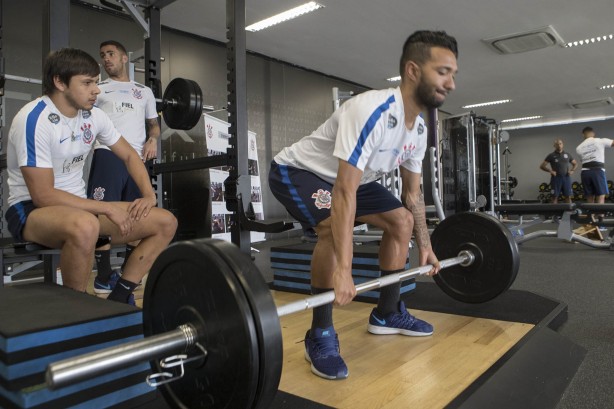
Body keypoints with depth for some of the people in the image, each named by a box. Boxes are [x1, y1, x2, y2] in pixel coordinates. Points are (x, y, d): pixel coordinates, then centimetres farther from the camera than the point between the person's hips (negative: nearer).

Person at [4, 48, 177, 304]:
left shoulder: (93, 115, 1)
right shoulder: (34, 119, -20)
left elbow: (129, 155, 13)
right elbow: (43, 196, -22)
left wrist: (149, 195, -3)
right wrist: (107, 208, -20)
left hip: (78, 205, 7)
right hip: (32, 209, -7)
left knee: (165, 222, -6)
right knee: (85, 226, -43)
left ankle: (118, 299, 0)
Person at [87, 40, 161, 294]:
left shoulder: (145, 92, 23)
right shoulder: (97, 89, 15)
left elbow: (153, 123, 24)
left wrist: (153, 139, 4)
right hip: (108, 155, -3)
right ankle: (103, 276, -1)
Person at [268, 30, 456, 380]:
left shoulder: (419, 128, -5)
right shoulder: (371, 111, -35)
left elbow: (413, 192, 7)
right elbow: (345, 192, -41)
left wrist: (425, 246, 8)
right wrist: (343, 270, -44)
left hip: (351, 176, 9)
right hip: (296, 170, -9)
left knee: (402, 221, 4)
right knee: (335, 226, -35)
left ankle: (387, 313, 16)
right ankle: (321, 335, -16)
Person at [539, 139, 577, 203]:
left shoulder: (567, 155, 12)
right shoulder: (551, 155, 3)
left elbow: (575, 164, 23)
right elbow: (542, 166, 0)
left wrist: (572, 171, 5)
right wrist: (550, 171, -11)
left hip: (566, 177, 3)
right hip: (556, 178, -3)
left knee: (568, 196, 2)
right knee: (555, 196, -1)